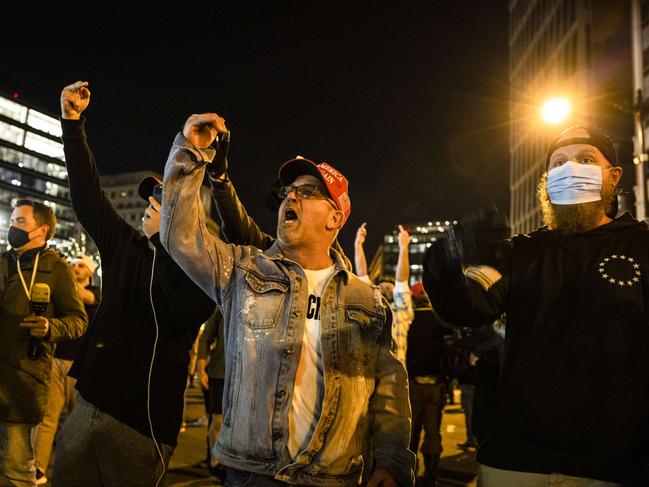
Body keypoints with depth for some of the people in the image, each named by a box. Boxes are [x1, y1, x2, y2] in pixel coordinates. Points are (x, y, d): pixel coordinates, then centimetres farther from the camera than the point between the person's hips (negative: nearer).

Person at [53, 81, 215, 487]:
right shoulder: (125, 244, 7)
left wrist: (165, 237, -29)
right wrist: (71, 120, 7)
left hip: (143, 421, -5)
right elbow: (88, 193, 8)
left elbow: (191, 313, -30)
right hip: (90, 403, 5)